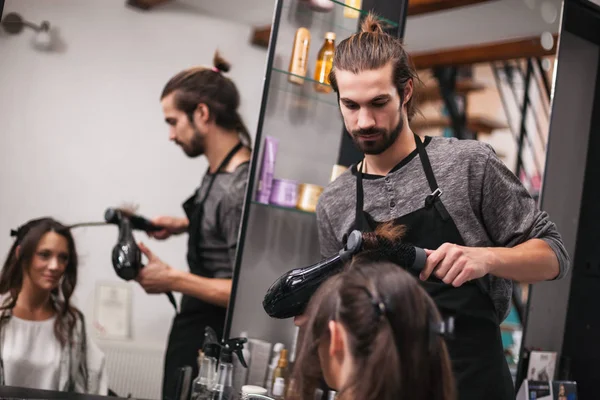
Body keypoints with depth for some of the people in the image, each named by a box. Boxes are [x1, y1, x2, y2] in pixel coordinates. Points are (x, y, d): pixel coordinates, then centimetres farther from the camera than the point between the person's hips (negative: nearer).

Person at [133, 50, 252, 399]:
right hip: (194, 324, 9)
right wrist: (186, 225, 11)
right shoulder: (218, 169, 3)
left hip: (209, 340, -9)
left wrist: (173, 280, -22)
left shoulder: (240, 188, -25)